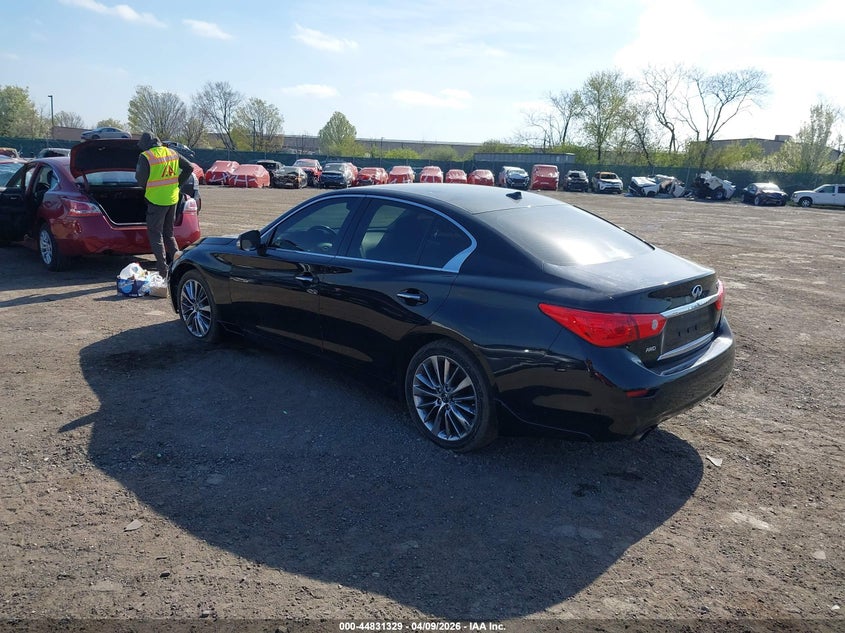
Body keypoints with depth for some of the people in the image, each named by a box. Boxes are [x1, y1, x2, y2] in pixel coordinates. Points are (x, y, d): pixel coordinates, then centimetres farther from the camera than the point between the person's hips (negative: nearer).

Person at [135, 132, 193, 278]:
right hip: (173, 199, 6)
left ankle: (163, 270, 2)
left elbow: (140, 179, -14)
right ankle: (175, 253, -1)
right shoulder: (173, 153, 6)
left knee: (155, 234, 4)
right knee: (168, 232, 22)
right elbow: (189, 167, 11)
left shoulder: (146, 157, -12)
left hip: (156, 200, -6)